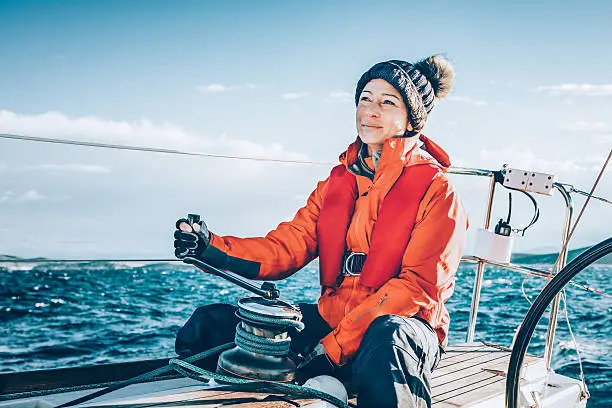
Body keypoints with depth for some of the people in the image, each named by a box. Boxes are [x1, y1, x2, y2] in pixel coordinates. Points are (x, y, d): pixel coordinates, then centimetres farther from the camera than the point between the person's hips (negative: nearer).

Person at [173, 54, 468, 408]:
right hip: (330, 320, 5)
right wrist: (211, 249, -16)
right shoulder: (337, 182, 14)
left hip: (400, 327, -5)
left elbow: (420, 286, -14)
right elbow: (286, 248, 3)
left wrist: (336, 345, -22)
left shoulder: (436, 191, -5)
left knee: (386, 344, -42)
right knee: (210, 324, -5)